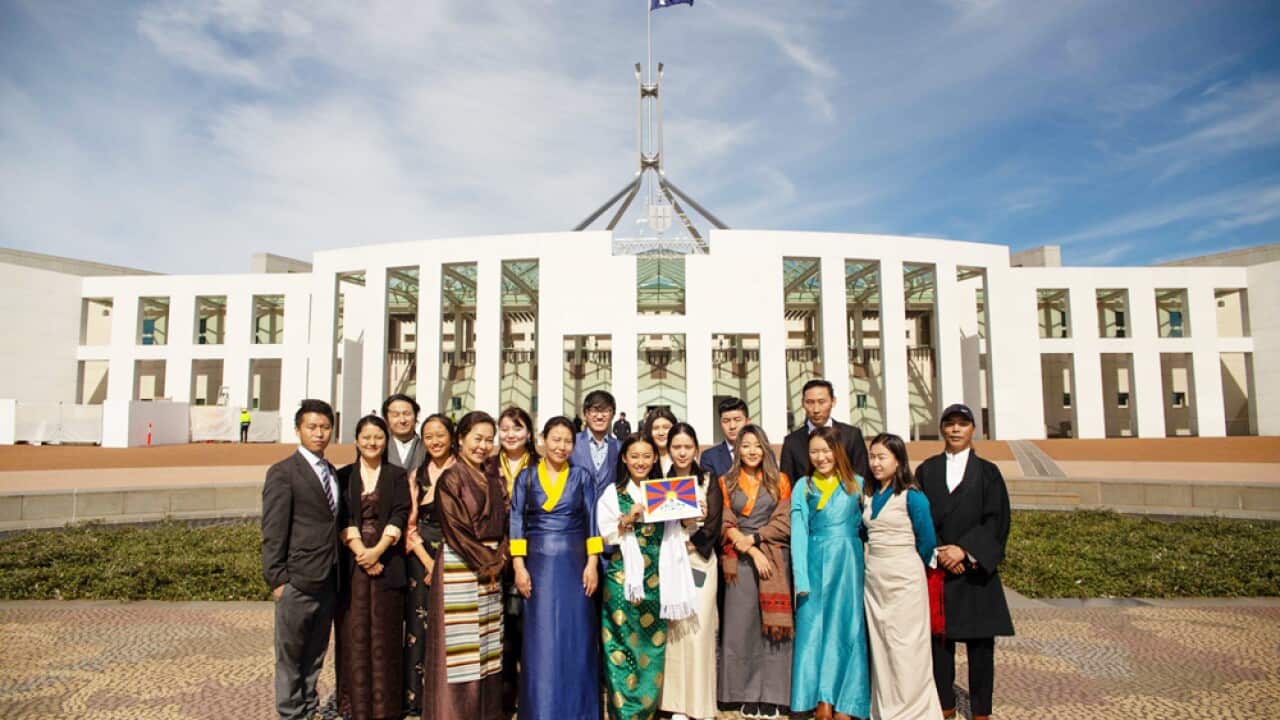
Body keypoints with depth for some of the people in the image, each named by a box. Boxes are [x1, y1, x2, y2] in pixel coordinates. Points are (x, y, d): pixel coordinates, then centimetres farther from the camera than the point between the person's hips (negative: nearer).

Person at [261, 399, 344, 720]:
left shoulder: (331, 472, 14)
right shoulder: (283, 473, -8)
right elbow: (273, 532, -11)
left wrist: (339, 571, 11)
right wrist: (277, 579, -14)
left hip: (328, 581, 6)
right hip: (298, 581, -6)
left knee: (315, 652, 16)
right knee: (291, 653, 7)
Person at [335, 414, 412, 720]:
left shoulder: (397, 475, 5)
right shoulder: (344, 476, 7)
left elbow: (400, 514, -4)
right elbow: (343, 517, -1)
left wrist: (378, 550, -14)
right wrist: (360, 550, -13)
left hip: (387, 560, -1)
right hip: (352, 560, 1)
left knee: (385, 632, 3)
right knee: (354, 632, 4)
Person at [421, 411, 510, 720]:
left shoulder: (494, 479, 12)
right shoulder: (450, 478, -6)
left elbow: (504, 521, 12)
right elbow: (454, 527, -12)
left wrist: (499, 559, -3)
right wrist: (485, 563, -10)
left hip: (492, 568, 6)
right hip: (458, 567, -6)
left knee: (487, 642, 10)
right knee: (461, 643, -2)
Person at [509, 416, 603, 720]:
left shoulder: (582, 477, 3)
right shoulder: (526, 476, 3)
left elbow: (592, 521, 1)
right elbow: (517, 522, 1)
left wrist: (592, 564, -6)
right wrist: (519, 566, -6)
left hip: (574, 564, 0)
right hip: (539, 564, 0)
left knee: (576, 638, 4)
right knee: (541, 640, 3)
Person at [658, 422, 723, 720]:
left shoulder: (709, 482, 5)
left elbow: (712, 528, -1)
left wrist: (689, 545, -13)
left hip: (699, 561, -1)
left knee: (697, 629, -6)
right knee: (673, 629, -1)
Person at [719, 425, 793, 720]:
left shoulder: (780, 480, 9)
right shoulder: (726, 482, 8)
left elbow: (784, 522, 0)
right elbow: (726, 524, 1)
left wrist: (754, 538, -10)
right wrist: (752, 551, -10)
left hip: (774, 558, 0)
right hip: (740, 560, 0)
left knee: (772, 625, -1)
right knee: (742, 625, 1)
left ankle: (772, 695, 7)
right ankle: (748, 694, 10)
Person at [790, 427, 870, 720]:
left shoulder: (857, 484, 7)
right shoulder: (803, 486, 5)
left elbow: (865, 524, 9)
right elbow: (798, 533, -1)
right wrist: (801, 577, -9)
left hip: (848, 563, 0)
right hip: (816, 564, 0)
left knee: (847, 628, 2)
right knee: (814, 629, 0)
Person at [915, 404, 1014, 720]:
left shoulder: (987, 472, 5)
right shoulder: (926, 470, 7)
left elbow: (997, 520, -3)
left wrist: (964, 549, -14)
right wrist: (937, 553, -11)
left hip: (975, 569, -1)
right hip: (936, 567, 1)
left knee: (979, 641, 4)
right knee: (939, 638, 5)